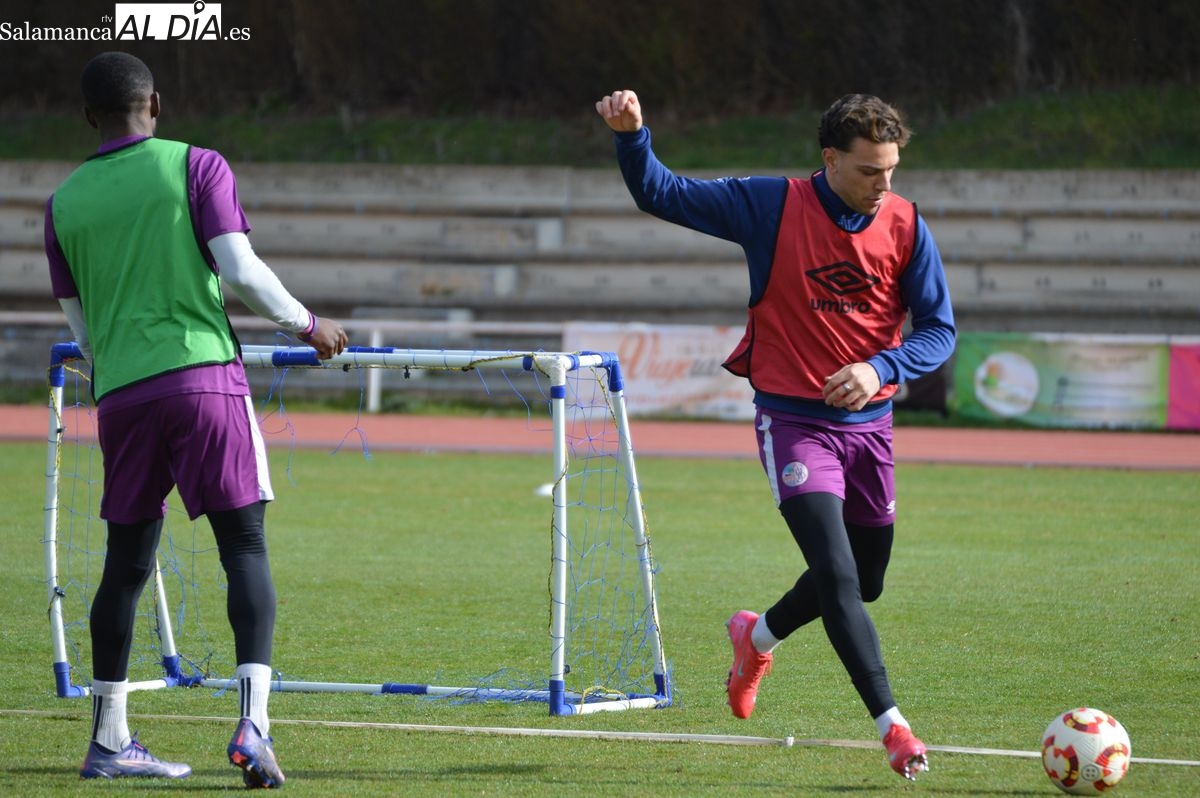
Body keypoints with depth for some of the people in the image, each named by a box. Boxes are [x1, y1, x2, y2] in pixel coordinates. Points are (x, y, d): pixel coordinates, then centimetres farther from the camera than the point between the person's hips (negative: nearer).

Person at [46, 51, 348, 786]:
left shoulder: (64, 202, 11)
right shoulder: (195, 167, 0)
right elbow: (239, 268, -8)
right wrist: (308, 325, 6)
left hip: (120, 393, 4)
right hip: (203, 373, -4)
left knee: (127, 561, 13)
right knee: (245, 546, -3)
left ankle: (109, 740, 17)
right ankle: (253, 724, -18)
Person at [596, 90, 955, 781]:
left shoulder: (905, 226, -4)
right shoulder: (772, 206, -9)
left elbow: (939, 331, -2)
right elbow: (661, 195, -2)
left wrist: (880, 369, -21)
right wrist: (632, 136, -21)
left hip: (868, 422, 4)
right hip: (793, 419, -4)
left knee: (863, 584, 16)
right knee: (838, 577, -18)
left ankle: (758, 637, 44)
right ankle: (893, 726, -16)